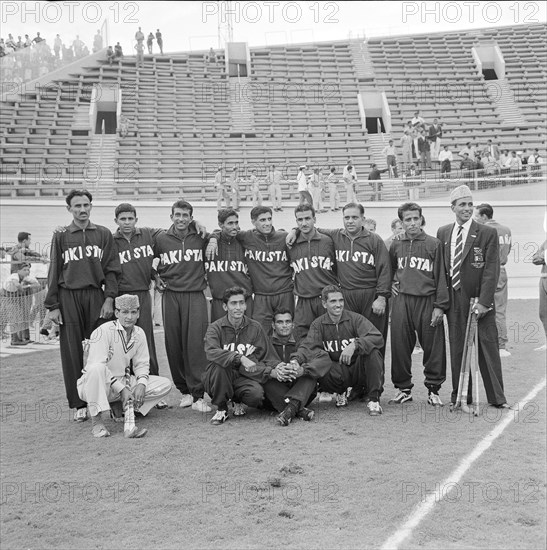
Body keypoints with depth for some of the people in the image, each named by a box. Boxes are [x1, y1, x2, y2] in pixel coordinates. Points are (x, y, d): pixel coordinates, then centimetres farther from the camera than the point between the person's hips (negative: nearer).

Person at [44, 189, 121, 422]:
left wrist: (109, 298, -4)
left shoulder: (103, 234, 9)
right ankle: (79, 404, 9)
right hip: (68, 298, 0)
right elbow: (54, 272, 6)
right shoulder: (60, 236, 8)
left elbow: (112, 269, 7)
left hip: (96, 296, 0)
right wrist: (52, 306, 1)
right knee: (72, 352, 1)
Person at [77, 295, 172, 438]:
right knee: (96, 369, -42)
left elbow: (142, 363, 10)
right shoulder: (104, 331, -17)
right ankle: (96, 420, -27)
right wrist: (121, 389, -28)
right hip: (99, 385, -6)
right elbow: (97, 367, -24)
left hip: (124, 381, 6)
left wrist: (141, 383, -12)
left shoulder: (139, 333, 4)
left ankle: (120, 407, -5)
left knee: (165, 384, -7)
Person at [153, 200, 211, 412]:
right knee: (174, 345, 3)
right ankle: (184, 390, 15)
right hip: (171, 295, 2)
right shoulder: (161, 239, 6)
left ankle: (197, 395, -7)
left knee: (195, 343, -9)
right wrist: (156, 277, 8)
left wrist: (205, 276, 5)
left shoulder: (201, 238, 4)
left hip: (195, 295, -1)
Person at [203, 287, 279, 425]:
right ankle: (221, 409, -9)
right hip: (218, 380, -1)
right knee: (218, 364, -33)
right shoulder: (215, 328, -5)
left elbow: (268, 358, 6)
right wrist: (240, 358, -37)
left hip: (244, 378, 1)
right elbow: (211, 352, -26)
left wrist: (273, 371, -16)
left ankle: (238, 401, 9)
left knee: (257, 393, -30)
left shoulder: (255, 328, 4)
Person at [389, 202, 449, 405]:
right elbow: (389, 268, 27)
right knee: (400, 346, 5)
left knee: (433, 347, 0)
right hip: (401, 301, 3)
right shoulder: (396, 244, 9)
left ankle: (433, 389, 13)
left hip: (427, 301, -3)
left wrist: (440, 306, -7)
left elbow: (440, 276, -2)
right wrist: (391, 283, 9)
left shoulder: (434, 244, 0)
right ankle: (403, 388, 17)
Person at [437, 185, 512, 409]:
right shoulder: (443, 233, 9)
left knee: (488, 347, 2)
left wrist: (483, 302, -15)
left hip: (480, 300, -3)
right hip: (454, 300, 3)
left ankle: (496, 397, 13)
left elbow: (491, 270, -8)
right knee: (457, 348, 7)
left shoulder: (487, 233, -3)